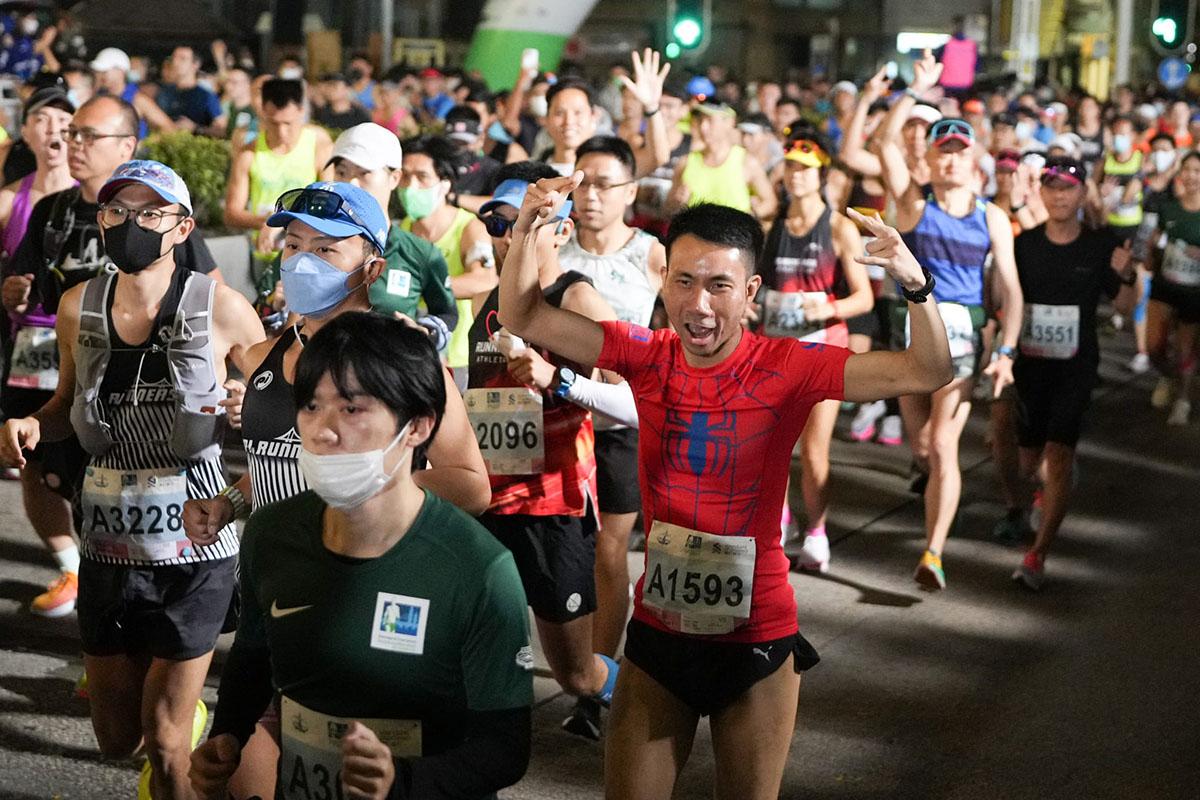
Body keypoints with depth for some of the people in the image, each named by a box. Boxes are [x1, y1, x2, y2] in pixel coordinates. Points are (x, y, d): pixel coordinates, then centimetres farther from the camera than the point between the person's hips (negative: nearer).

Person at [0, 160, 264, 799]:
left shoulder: (222, 308, -9)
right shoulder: (79, 307, 2)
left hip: (193, 539, -4)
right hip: (109, 541, 4)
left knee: (165, 747, -1)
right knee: (116, 739, 17)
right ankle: (178, 697, 50)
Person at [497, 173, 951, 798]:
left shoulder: (789, 368, -13)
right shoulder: (647, 357, -5)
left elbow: (927, 373, -18)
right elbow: (522, 318, -6)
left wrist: (914, 284, -34)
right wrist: (528, 230, -22)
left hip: (757, 637, -2)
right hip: (658, 629, 2)